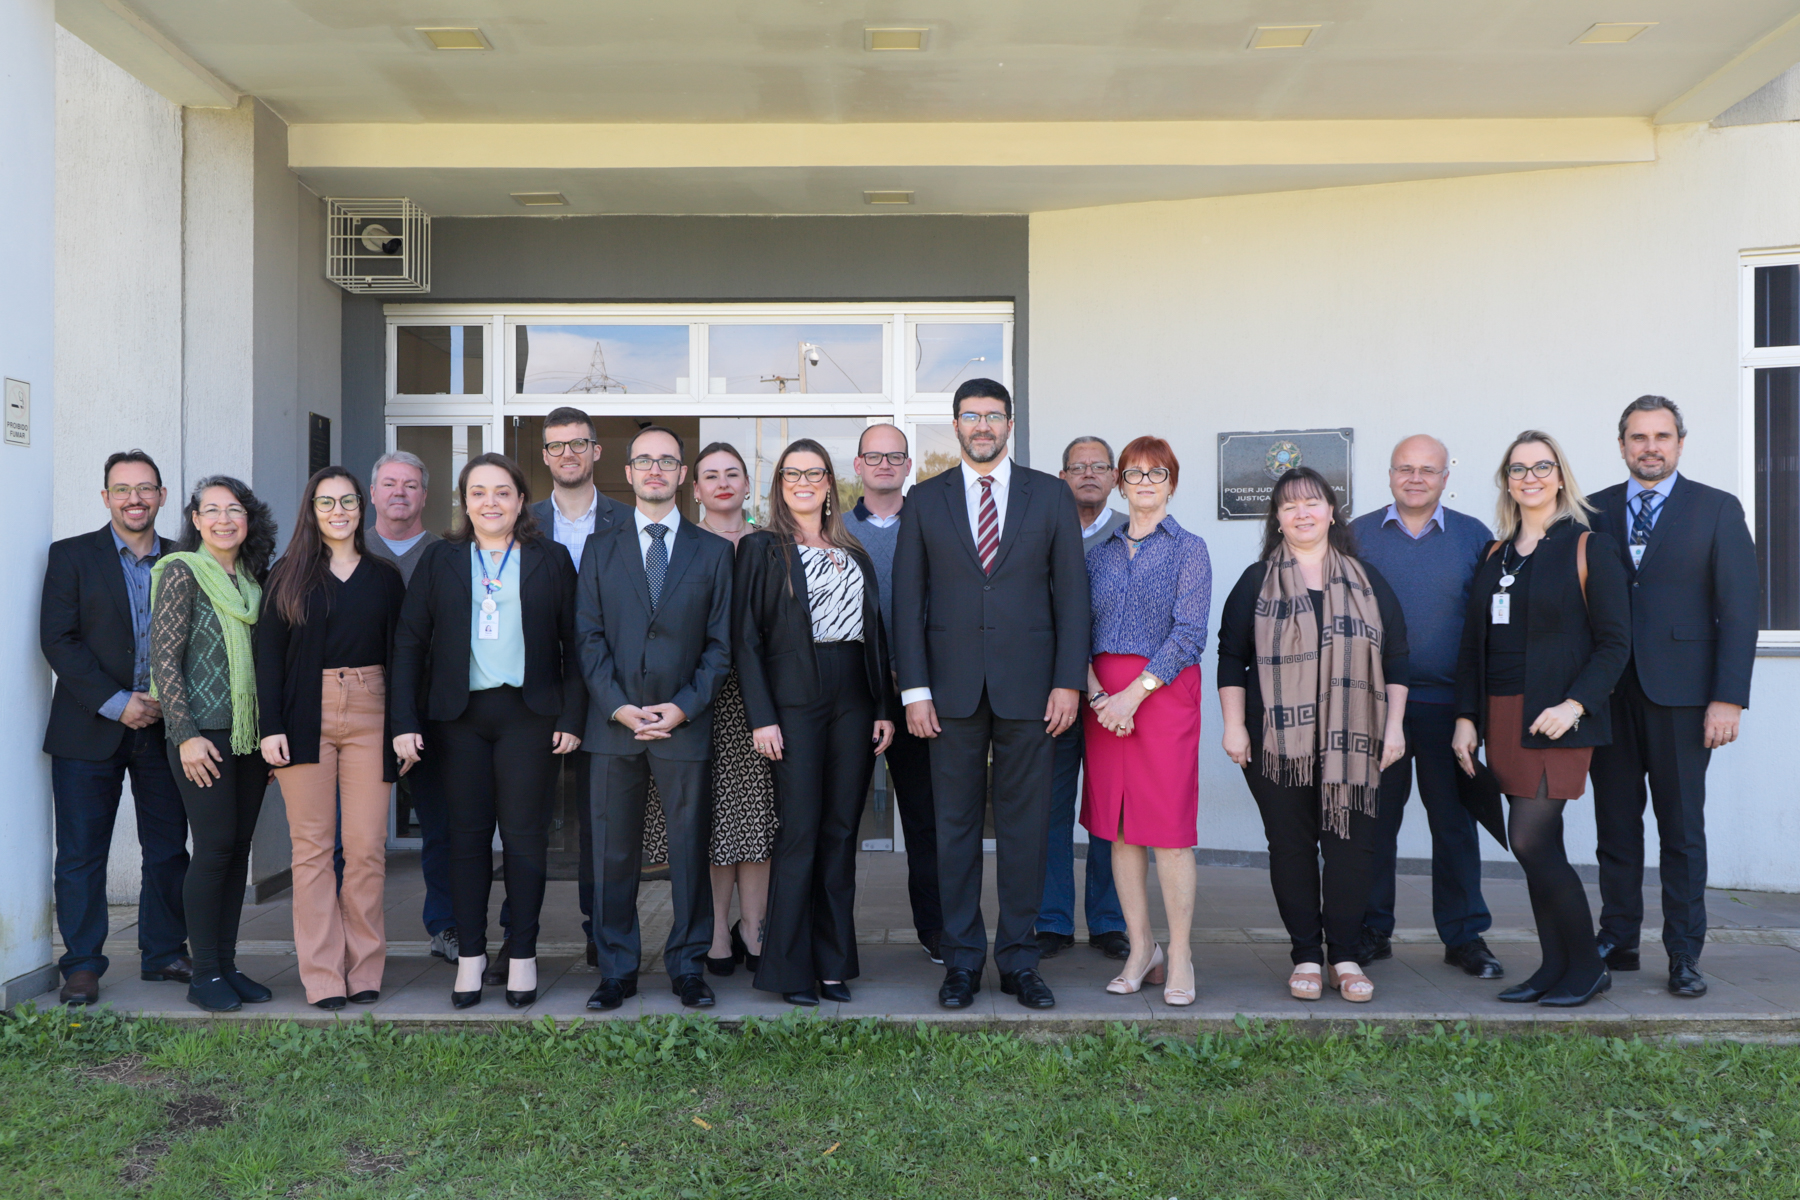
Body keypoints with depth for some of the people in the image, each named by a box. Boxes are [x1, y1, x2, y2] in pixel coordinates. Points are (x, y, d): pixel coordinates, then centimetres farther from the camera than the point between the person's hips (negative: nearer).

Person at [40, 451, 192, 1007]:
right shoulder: (72, 556, 2)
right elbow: (58, 641, -6)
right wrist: (115, 703, -13)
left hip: (164, 728, 2)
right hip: (90, 729, -2)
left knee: (169, 849, 7)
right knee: (82, 852, 3)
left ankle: (164, 954, 20)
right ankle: (82, 966, 13)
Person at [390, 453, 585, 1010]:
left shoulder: (551, 560, 5)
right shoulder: (439, 560, 8)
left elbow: (573, 642, 3)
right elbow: (410, 641, 5)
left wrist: (571, 717, -5)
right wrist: (404, 721, -3)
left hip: (528, 713, -1)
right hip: (459, 716, 1)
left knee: (525, 834, 1)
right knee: (467, 834, 5)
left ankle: (523, 956, 12)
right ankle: (470, 954, 15)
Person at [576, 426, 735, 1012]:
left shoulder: (713, 551, 8)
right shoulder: (601, 548, 11)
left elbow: (720, 643, 4)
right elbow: (590, 637, 4)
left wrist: (684, 706, -9)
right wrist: (619, 706, -9)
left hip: (685, 723, -1)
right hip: (614, 723, 1)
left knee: (690, 850, 4)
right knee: (613, 853, 5)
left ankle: (687, 967, 16)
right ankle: (616, 969, 16)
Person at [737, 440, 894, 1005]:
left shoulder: (854, 552, 16)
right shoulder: (761, 549, 3)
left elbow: (875, 634, 15)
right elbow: (746, 637, -3)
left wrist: (883, 708, 6)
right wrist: (761, 717, -12)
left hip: (853, 701, 4)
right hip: (794, 700, -4)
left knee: (841, 832, 7)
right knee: (800, 832, -4)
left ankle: (834, 963, 15)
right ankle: (791, 969, 6)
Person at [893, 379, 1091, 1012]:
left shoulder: (1051, 496, 7)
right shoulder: (925, 501, 8)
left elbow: (1071, 592, 4)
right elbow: (908, 599, 5)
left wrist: (1068, 681, -4)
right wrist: (914, 688, -3)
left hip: (1029, 689, 0)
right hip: (953, 688, 1)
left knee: (1025, 826, 5)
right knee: (955, 825, 5)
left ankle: (1019, 959, 16)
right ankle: (961, 960, 16)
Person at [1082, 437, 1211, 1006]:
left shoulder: (1188, 549, 2)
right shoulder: (1100, 553, 14)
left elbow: (1189, 634, -7)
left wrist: (1134, 694, -15)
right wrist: (1095, 692, -9)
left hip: (1163, 691, -4)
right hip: (1103, 697, 4)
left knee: (1169, 828, -5)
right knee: (1119, 827, 6)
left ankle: (1179, 957, 6)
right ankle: (1141, 949, 16)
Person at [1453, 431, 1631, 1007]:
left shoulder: (1589, 548, -1)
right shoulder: (1495, 555, 14)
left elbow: (1614, 642, -6)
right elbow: (1474, 642, 15)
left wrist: (1573, 705, -18)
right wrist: (1466, 717, 7)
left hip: (1556, 717, -5)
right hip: (1503, 719, 5)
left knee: (1530, 840, -11)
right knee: (1539, 845, 8)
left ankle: (1587, 967, 5)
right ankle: (1556, 966, 17)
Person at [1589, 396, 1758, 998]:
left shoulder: (1717, 510, 3)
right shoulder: (1595, 511, 9)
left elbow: (1738, 609, -2)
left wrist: (1728, 698, -10)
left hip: (1679, 694, -2)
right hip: (1608, 693, 2)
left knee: (1682, 829, 4)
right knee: (1615, 823, 9)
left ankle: (1684, 954, 13)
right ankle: (1618, 940, 19)